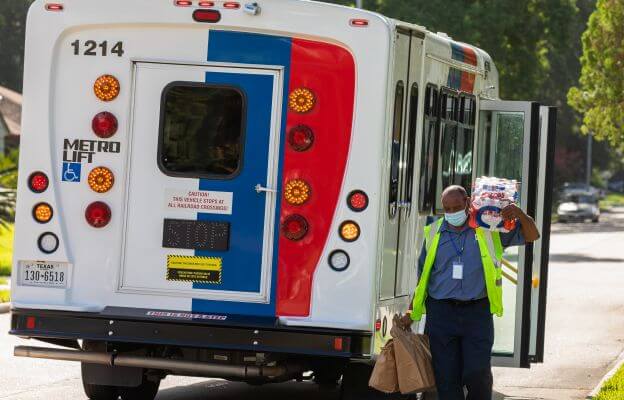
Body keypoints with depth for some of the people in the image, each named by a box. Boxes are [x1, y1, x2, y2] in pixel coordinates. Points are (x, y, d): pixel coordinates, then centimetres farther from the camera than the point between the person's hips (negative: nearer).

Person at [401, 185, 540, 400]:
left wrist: (520, 215, -14)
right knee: (446, 377, 1)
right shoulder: (434, 233, 10)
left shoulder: (488, 229, 4)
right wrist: (411, 312, 14)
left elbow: (531, 236, 6)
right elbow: (422, 277, 17)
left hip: (477, 312, -2)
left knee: (478, 374, -11)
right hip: (441, 313, 2)